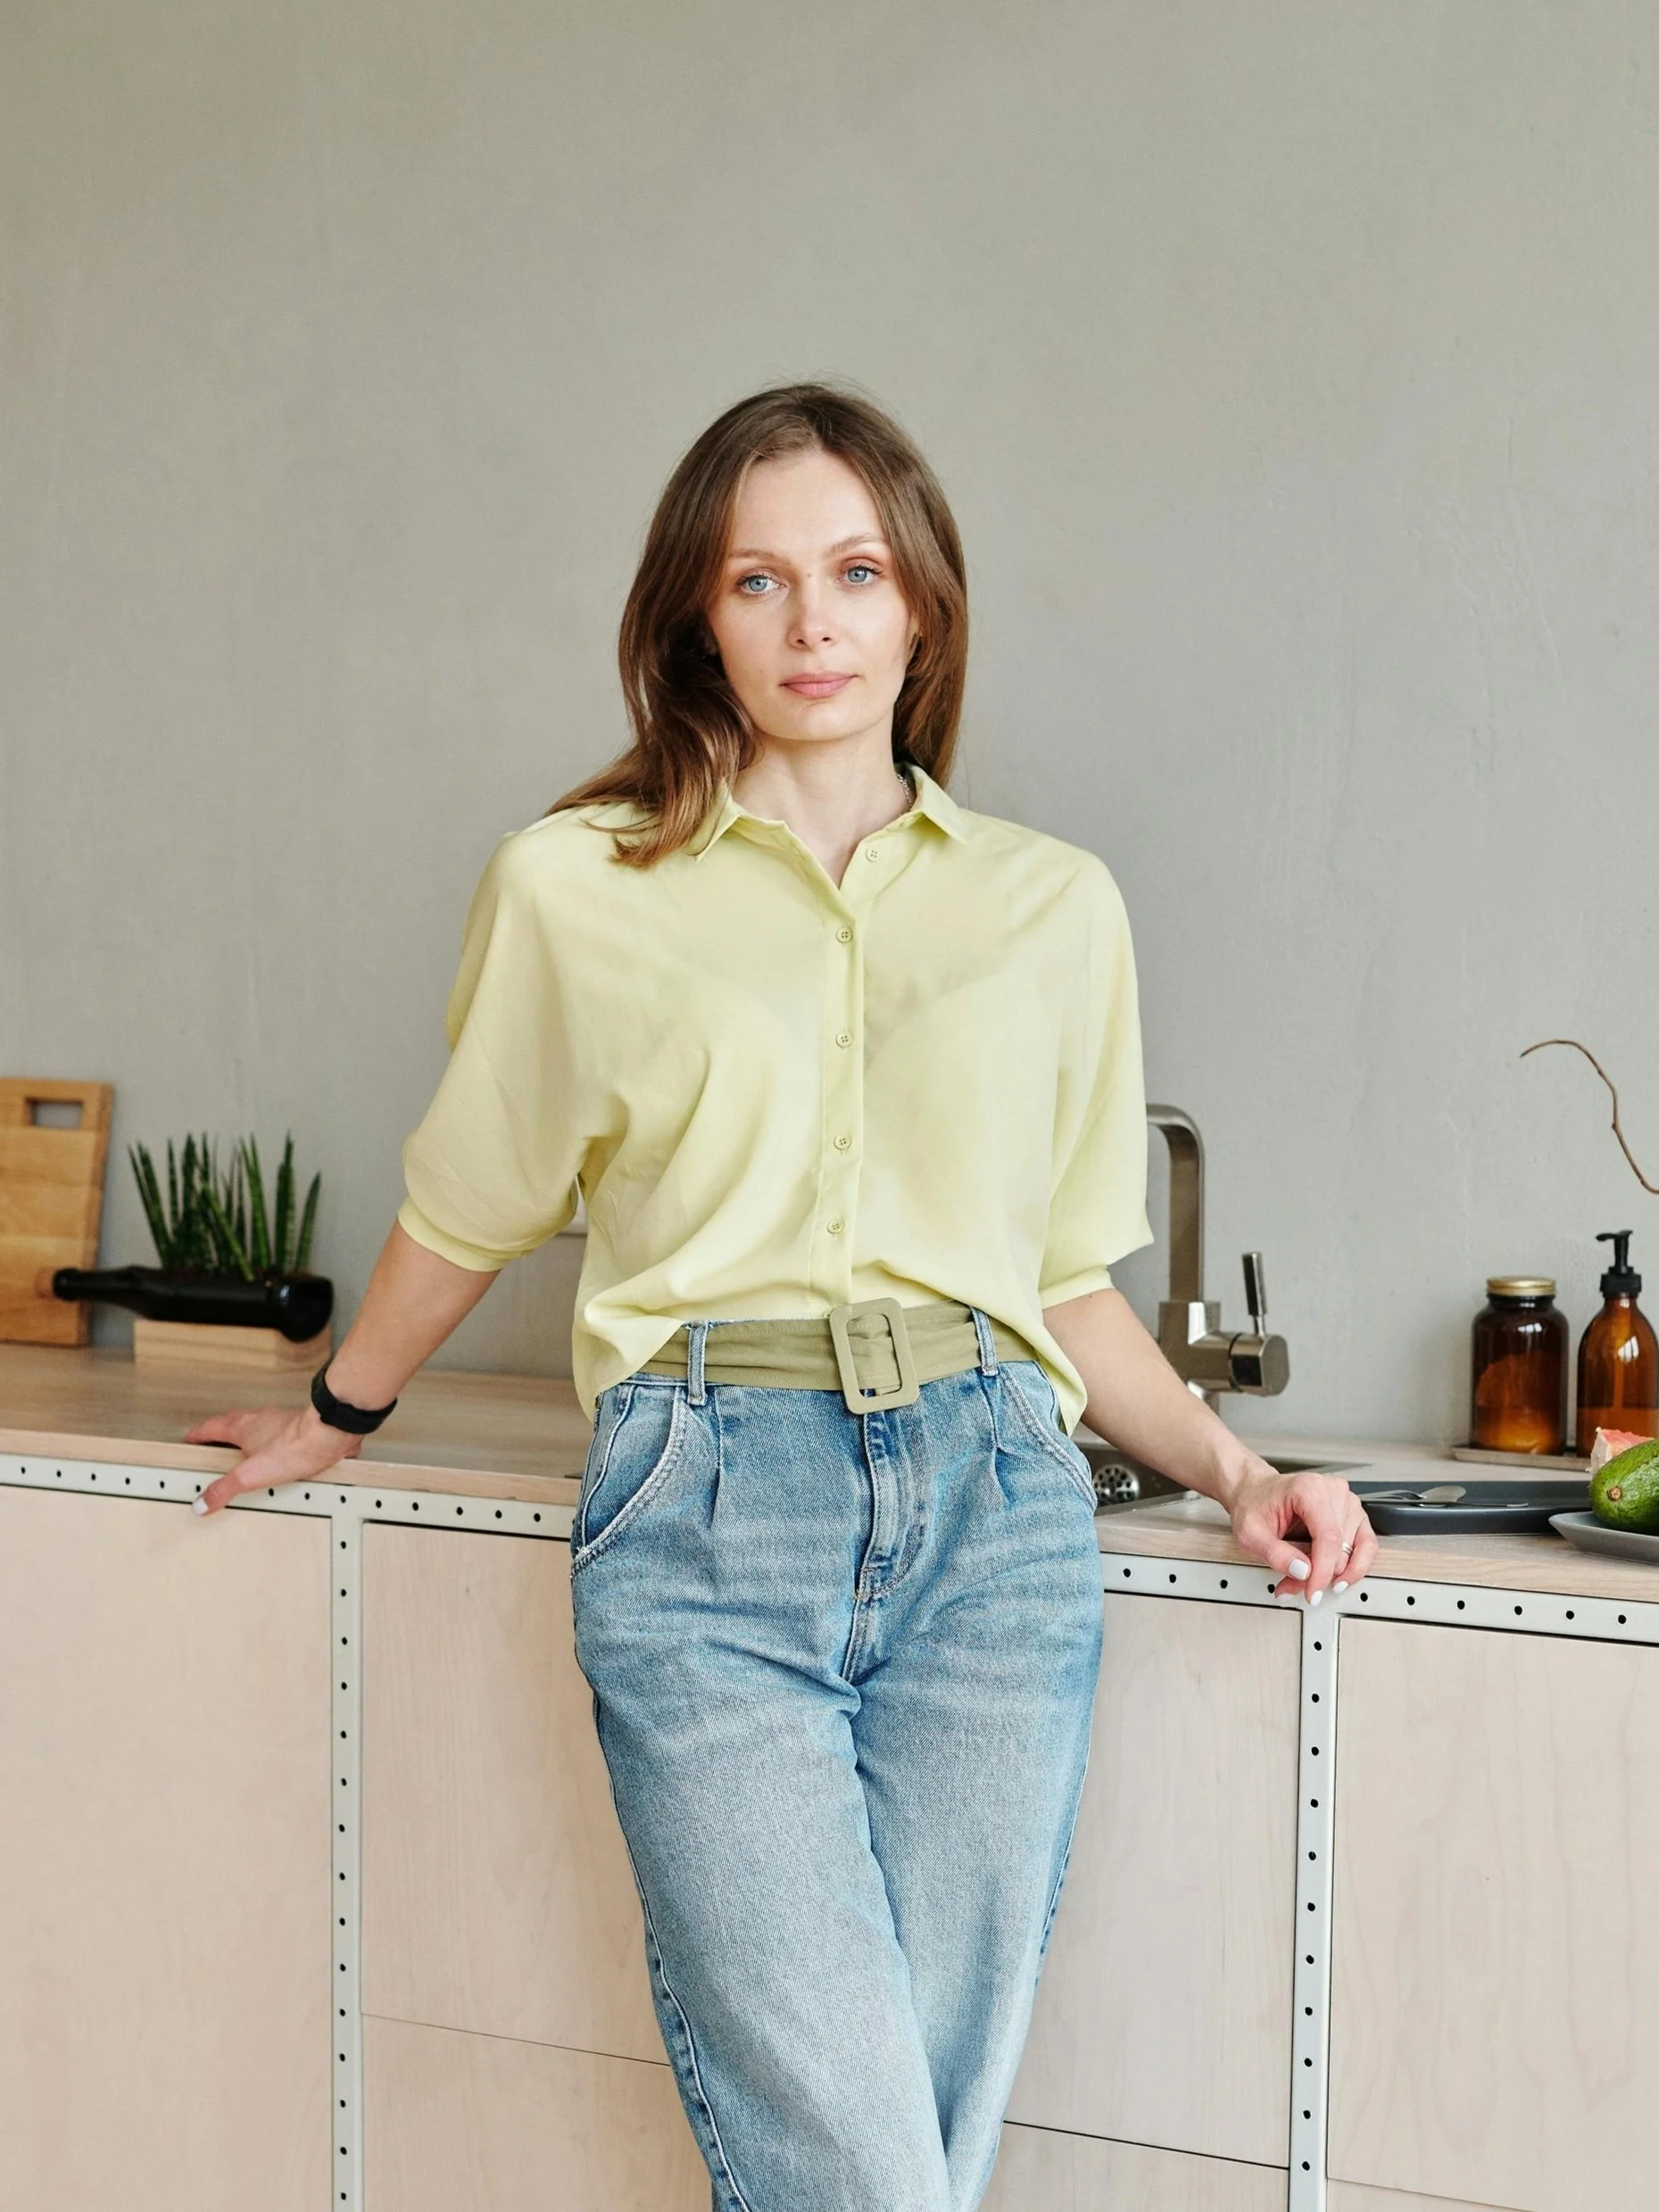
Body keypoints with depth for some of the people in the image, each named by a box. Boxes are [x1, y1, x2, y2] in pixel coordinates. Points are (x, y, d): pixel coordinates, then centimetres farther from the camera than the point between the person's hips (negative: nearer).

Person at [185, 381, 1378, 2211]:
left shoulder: (1057, 907, 13)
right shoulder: (573, 889, 6)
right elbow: (467, 1213, 20)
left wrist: (1235, 1472, 7)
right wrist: (336, 1417, 31)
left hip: (991, 1503, 3)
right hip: (710, 1513, -2)